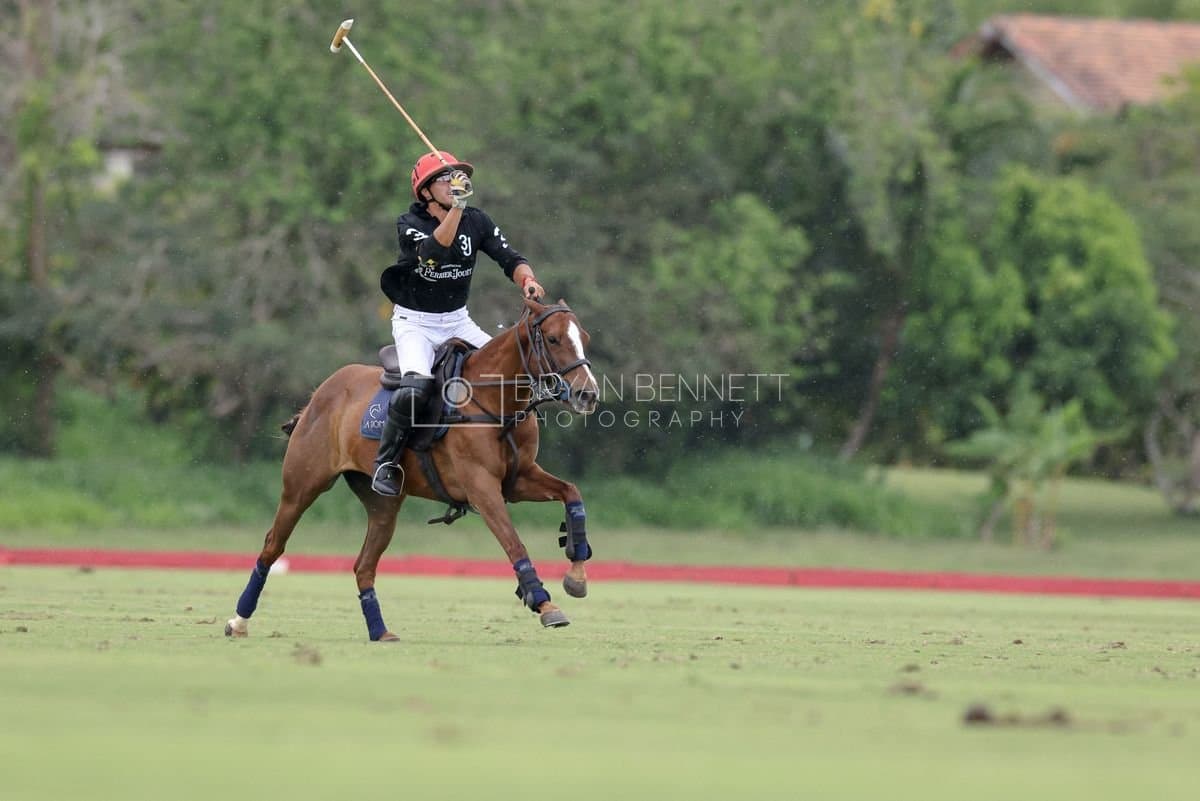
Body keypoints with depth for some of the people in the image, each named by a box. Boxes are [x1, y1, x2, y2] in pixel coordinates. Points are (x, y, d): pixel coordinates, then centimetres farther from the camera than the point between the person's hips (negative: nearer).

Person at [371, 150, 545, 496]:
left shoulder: (476, 221, -1)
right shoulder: (409, 224, -15)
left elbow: (509, 258, -8)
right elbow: (434, 251, -35)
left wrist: (527, 280, -30)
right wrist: (456, 207, -44)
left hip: (458, 322, 5)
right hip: (414, 322, -5)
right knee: (416, 387, -30)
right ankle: (385, 464, -14)